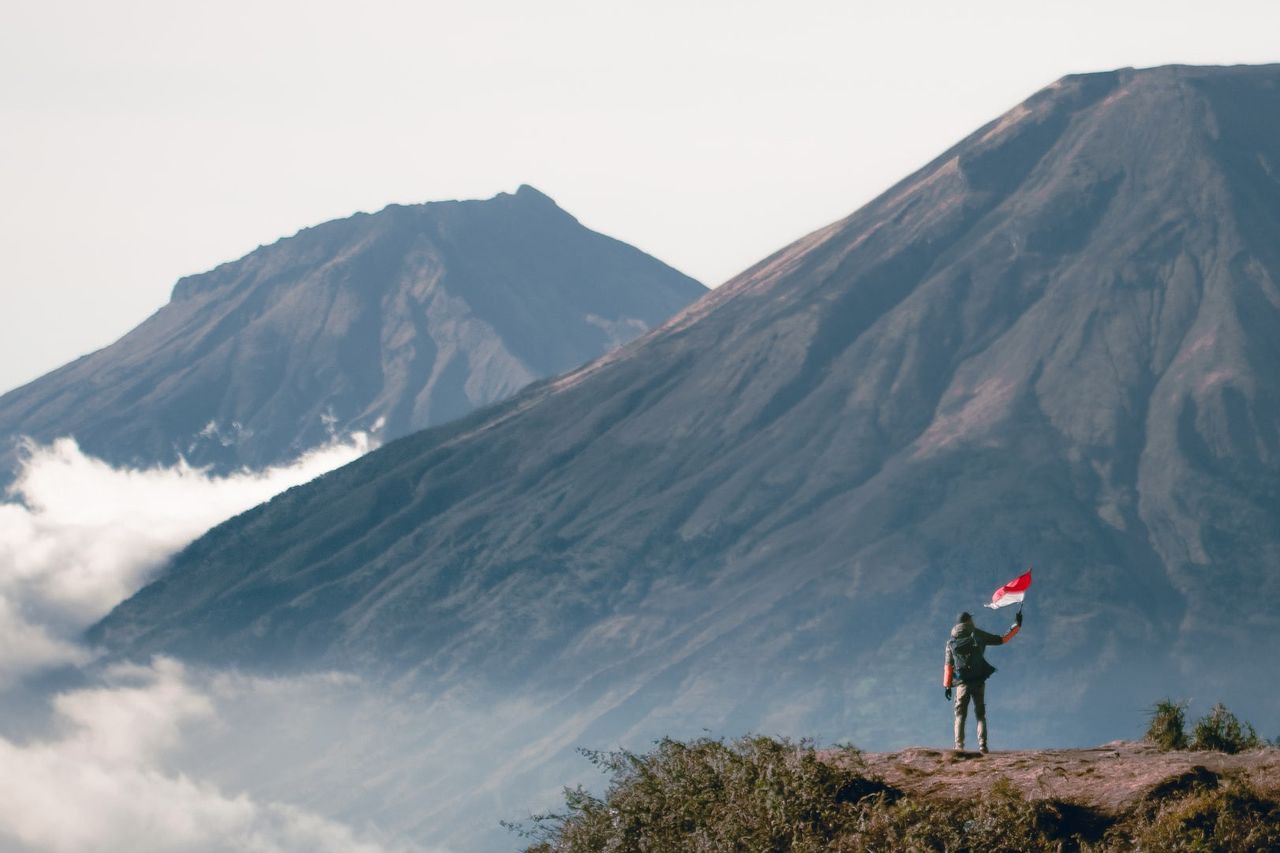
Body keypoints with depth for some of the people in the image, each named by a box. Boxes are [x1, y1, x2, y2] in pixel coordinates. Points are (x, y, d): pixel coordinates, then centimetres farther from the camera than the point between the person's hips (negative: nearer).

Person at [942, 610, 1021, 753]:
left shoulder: (951, 642, 9)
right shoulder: (977, 635, 3)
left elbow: (948, 665, 7)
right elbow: (1001, 640, 6)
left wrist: (946, 685, 11)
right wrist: (1016, 626, 16)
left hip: (962, 683, 1)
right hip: (979, 682, -1)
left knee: (960, 714, 6)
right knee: (980, 714, 6)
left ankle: (959, 745, -7)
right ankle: (982, 745, -8)